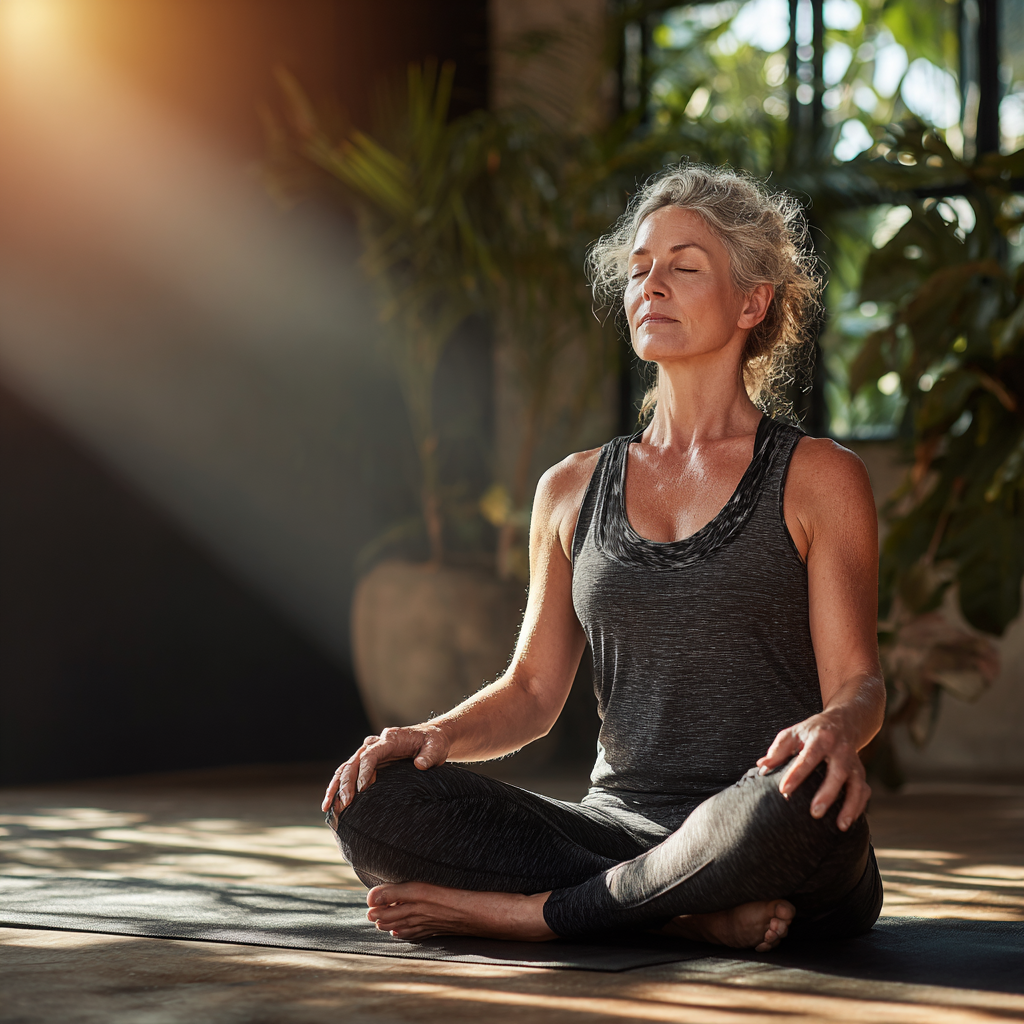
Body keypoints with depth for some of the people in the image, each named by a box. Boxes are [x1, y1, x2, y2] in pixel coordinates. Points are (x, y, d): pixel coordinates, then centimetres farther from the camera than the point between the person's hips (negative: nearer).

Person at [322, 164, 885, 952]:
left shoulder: (818, 480, 4)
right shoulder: (573, 490, 16)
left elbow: (857, 682, -2)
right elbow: (533, 690, 17)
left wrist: (833, 728, -27)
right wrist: (438, 734, -5)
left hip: (753, 848, -3)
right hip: (619, 824, 4)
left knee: (801, 800, -41)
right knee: (372, 803, -20)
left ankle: (528, 911, -21)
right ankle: (699, 918, -22)